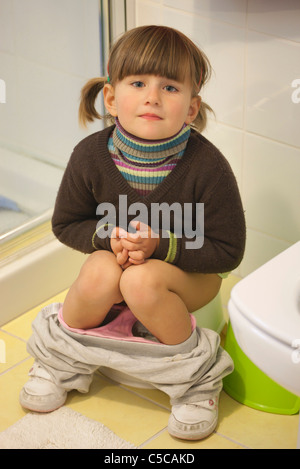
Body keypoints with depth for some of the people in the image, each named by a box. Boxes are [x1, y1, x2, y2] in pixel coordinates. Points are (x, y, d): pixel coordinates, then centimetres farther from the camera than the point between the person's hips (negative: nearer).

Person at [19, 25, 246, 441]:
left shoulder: (207, 166, -25)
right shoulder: (91, 155, -16)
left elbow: (228, 251, -17)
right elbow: (66, 223, -1)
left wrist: (160, 244, -29)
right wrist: (108, 236, -21)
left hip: (189, 270, -3)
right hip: (115, 259, 3)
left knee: (142, 282, -34)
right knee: (100, 273, -31)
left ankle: (196, 373, -9)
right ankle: (62, 355, 1)